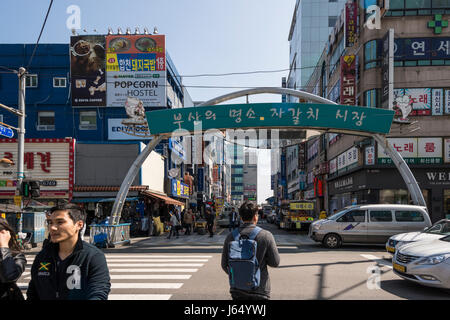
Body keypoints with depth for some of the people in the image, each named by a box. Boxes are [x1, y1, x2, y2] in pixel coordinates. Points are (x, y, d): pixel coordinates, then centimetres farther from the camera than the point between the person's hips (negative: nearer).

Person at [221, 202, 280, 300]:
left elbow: (224, 265, 3)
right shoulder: (266, 236, -11)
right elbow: (275, 262, -6)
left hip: (237, 290, 3)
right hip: (259, 290, -3)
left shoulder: (231, 237, -3)